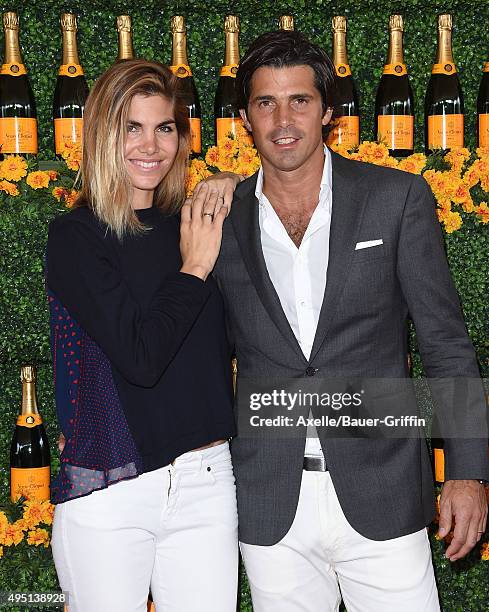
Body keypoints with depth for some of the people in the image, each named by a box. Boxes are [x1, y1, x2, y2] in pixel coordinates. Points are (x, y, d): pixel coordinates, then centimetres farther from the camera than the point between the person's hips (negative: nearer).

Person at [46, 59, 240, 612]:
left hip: (206, 481, 4)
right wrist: (194, 269, -6)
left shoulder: (188, 229, 8)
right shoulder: (75, 235, -7)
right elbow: (140, 355, -17)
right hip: (108, 491, -4)